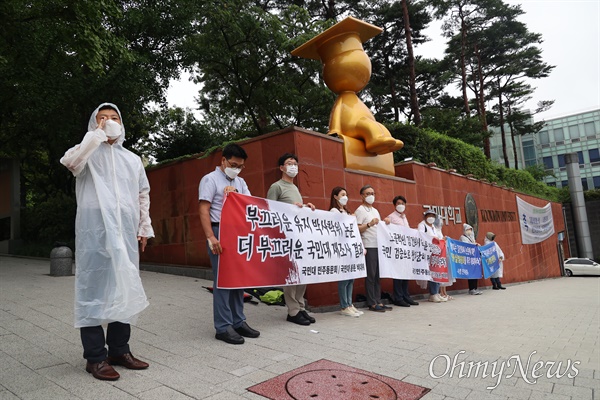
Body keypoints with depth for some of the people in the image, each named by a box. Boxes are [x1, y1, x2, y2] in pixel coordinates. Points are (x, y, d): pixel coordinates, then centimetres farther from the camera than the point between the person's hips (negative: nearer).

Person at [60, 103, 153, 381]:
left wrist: (144, 228, 15)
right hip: (95, 232, -4)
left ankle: (119, 349, 23)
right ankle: (95, 357, 10)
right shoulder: (88, 153, 5)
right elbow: (70, 161, -20)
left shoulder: (132, 159, 17)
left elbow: (143, 195, 19)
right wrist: (98, 134, -14)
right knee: (94, 289, -1)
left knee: (124, 290, 9)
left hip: (125, 234, 5)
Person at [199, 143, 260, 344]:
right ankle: (223, 327, 4)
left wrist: (236, 194, -9)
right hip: (220, 233, -7)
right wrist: (211, 238, -20)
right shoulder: (210, 179, -3)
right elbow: (204, 211, -10)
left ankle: (238, 322, 19)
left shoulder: (240, 182, 17)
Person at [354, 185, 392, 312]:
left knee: (378, 275, 8)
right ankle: (372, 304, 2)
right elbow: (357, 229, -11)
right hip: (369, 246, -8)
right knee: (370, 276, -4)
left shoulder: (375, 210, 21)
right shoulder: (360, 210, -3)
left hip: (379, 245, 8)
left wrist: (385, 222, 5)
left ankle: (378, 302, 13)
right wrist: (369, 224, -23)